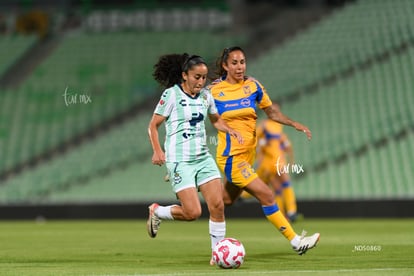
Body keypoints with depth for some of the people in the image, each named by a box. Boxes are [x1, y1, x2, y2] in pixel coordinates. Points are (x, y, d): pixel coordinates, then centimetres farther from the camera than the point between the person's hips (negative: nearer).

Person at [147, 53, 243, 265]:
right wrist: (157, 150, -16)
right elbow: (153, 125, -4)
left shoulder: (205, 96, 9)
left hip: (203, 158, 6)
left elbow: (216, 120, 26)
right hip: (180, 161, -6)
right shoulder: (172, 94, -8)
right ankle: (156, 212, 15)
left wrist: (229, 130, 6)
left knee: (217, 205, -8)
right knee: (192, 212, -12)